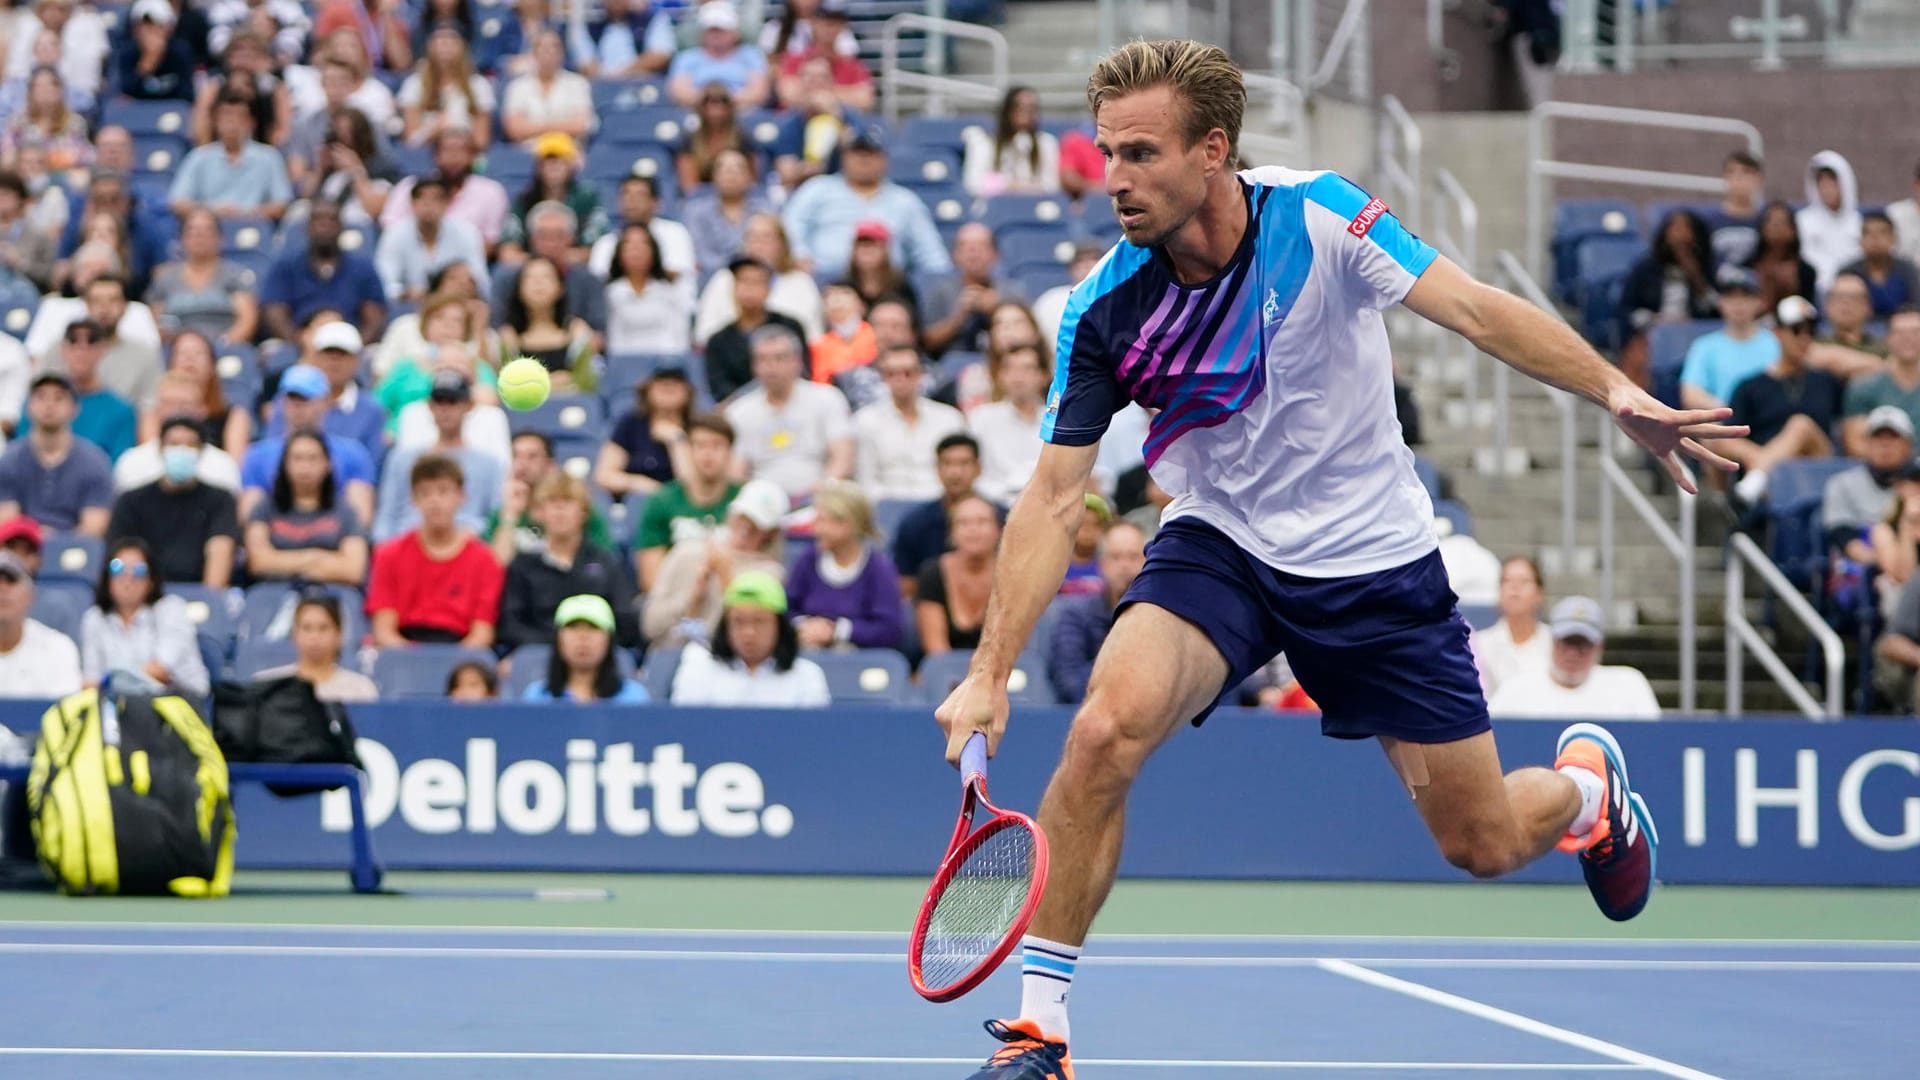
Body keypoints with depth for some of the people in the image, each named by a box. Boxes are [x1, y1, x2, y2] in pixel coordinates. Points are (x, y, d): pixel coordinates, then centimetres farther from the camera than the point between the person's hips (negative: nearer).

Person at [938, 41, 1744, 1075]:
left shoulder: (1320, 217, -19)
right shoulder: (1105, 311, -15)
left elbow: (1473, 308, -18)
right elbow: (1055, 497, -13)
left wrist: (1617, 391, -33)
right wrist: (989, 671, -19)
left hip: (1375, 561, 0)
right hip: (1218, 546, 1)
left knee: (1484, 845, 6)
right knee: (1103, 731, -29)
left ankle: (1585, 782, 45)